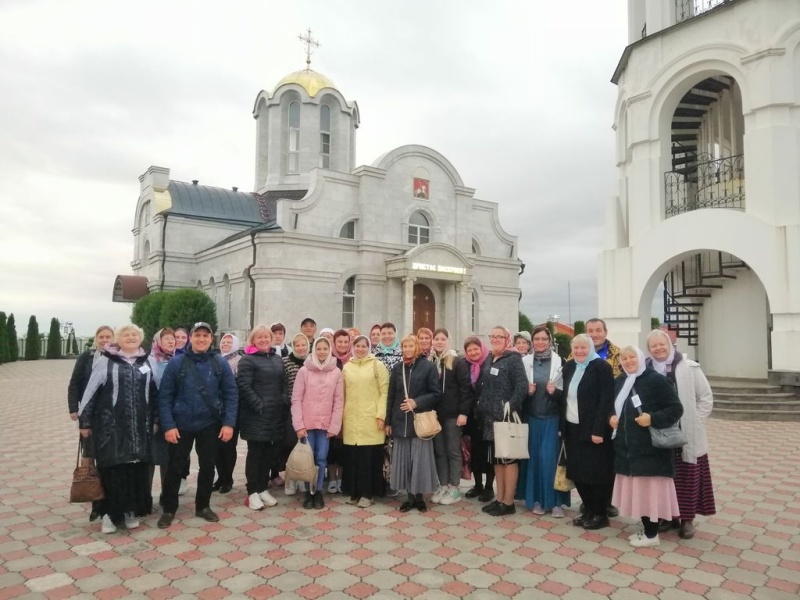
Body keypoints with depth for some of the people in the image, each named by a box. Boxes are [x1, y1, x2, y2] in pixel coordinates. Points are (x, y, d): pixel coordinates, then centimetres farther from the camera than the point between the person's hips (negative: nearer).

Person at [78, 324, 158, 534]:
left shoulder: (147, 363, 8)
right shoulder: (105, 362, -2)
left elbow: (154, 393, 13)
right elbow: (91, 392, 0)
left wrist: (156, 419, 12)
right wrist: (85, 421, -1)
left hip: (140, 426, 3)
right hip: (111, 425, -3)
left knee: (138, 469, 6)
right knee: (112, 469, 1)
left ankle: (132, 511, 19)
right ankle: (110, 513, 15)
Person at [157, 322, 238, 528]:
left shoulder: (220, 363, -4)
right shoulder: (176, 363, -7)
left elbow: (231, 394, -3)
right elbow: (165, 396, -6)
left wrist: (229, 423, -9)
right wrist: (168, 425, -13)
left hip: (209, 425, 1)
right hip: (181, 425, -1)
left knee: (208, 466, 12)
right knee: (175, 467, 9)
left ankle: (203, 506, 30)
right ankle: (169, 509, 27)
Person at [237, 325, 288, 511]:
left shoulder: (277, 359, 15)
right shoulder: (247, 360, -6)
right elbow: (244, 386, -14)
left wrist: (285, 402, 4)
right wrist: (260, 406, -18)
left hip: (276, 415, 6)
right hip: (256, 415, -6)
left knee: (269, 453, 12)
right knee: (255, 453, 2)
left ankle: (263, 488, 24)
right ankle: (252, 492, 12)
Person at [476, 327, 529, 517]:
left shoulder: (514, 359, -8)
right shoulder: (489, 360, 13)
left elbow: (522, 386, -18)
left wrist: (510, 407, -22)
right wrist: (481, 406, 10)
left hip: (506, 416, -7)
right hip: (490, 416, 8)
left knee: (508, 458, 0)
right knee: (496, 458, 12)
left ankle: (508, 502, 7)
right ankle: (499, 498, 22)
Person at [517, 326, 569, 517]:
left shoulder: (559, 362, -3)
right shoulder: (524, 361, 3)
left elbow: (565, 393, 1)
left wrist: (555, 391, -17)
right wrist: (526, 391, -10)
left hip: (551, 418, -2)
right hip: (531, 417, 2)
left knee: (550, 457, -2)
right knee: (533, 456, 7)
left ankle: (555, 501, 10)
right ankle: (536, 499, 18)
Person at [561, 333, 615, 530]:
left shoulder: (602, 367, -10)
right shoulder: (569, 367, 10)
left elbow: (606, 401, -15)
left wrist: (598, 430, -20)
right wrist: (561, 425, 7)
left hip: (594, 430, -6)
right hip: (572, 428, 6)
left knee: (596, 473, 2)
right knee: (578, 472, 10)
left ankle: (601, 514, 16)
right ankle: (588, 511, 25)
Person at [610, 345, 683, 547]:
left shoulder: (656, 380, -12)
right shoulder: (620, 382, 9)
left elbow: (676, 409, -13)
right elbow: (614, 406, 22)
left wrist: (653, 419, -24)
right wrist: (611, 417, 2)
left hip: (650, 448, -7)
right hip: (627, 447, 7)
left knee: (649, 489, -1)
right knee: (636, 490, 12)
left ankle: (652, 534, 12)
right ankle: (646, 530, 26)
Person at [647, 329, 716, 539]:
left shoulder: (689, 368, -4)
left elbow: (706, 397, 1)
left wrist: (694, 422, -3)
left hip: (687, 435, -1)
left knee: (688, 477, 6)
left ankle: (687, 519, 21)